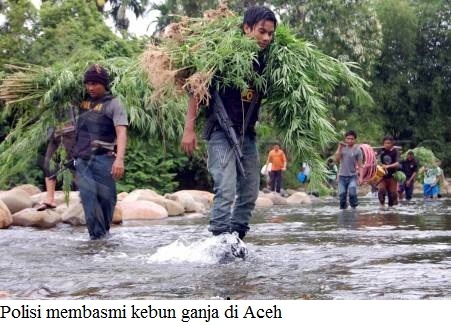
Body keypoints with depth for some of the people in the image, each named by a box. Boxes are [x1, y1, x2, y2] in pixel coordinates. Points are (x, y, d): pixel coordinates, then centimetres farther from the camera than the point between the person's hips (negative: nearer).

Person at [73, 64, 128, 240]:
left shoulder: (113, 104, -3)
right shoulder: (82, 100, 11)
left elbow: (121, 132, -14)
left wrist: (120, 159, -27)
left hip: (103, 158, -3)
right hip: (82, 159, 3)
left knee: (106, 196, 1)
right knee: (88, 196, -8)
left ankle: (104, 231, 20)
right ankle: (97, 235, -8)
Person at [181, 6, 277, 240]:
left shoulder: (265, 62, 4)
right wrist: (189, 129, -14)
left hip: (247, 134, 7)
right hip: (221, 132, -7)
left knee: (249, 193, 7)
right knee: (226, 190, -17)